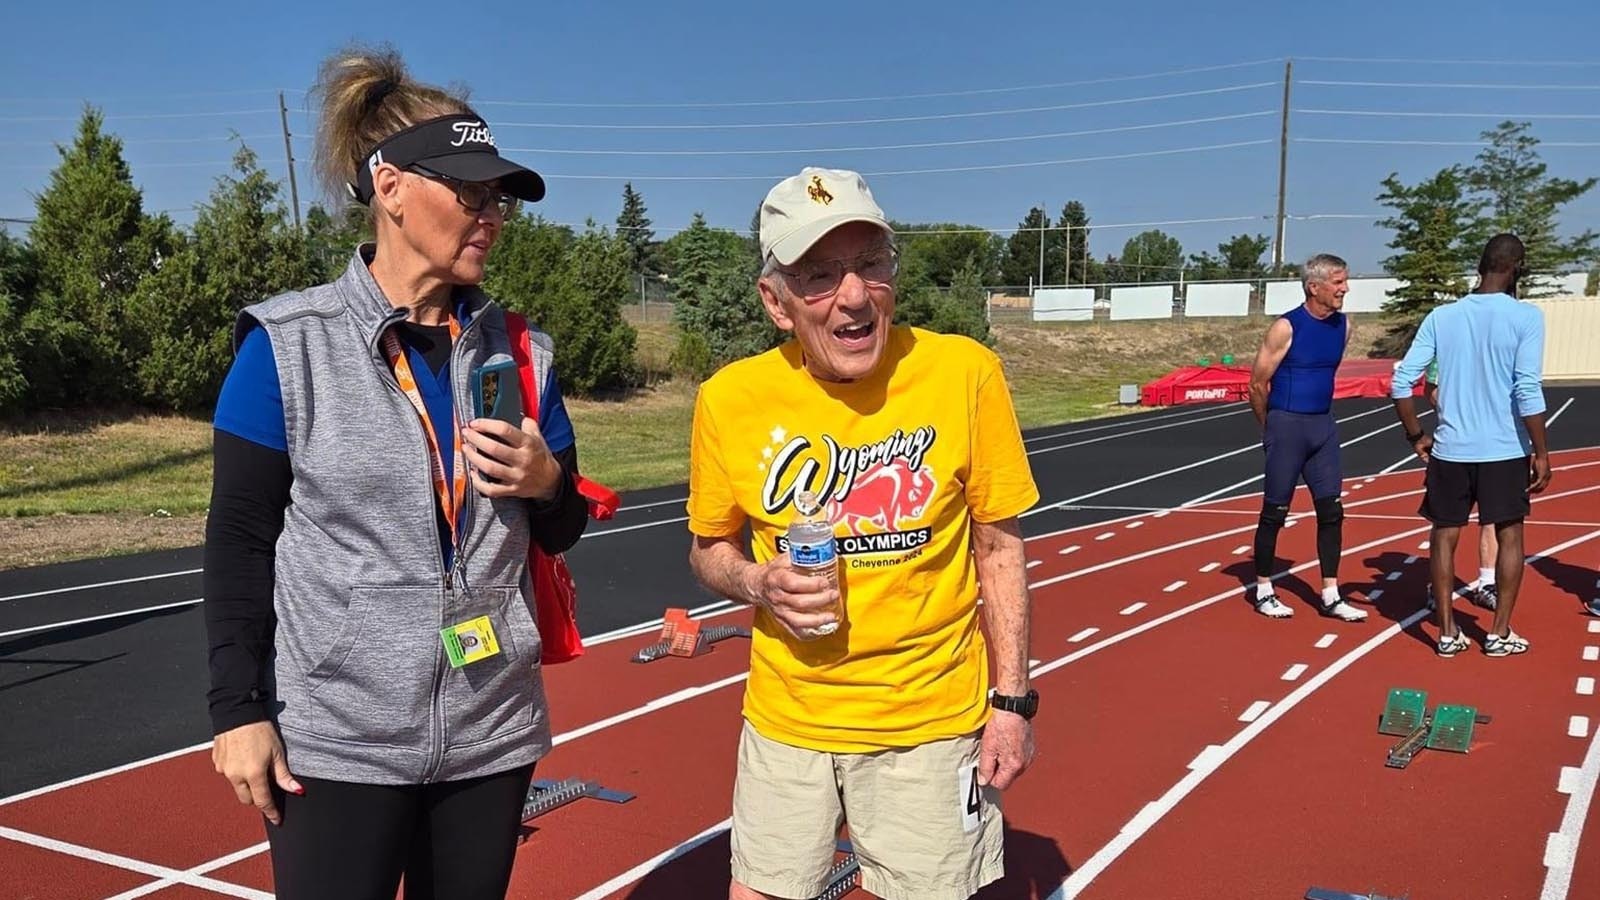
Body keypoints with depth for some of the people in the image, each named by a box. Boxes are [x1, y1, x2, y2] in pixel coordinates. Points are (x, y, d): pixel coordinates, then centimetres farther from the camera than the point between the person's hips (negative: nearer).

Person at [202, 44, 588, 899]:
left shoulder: (517, 351, 4)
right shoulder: (287, 345, -8)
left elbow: (562, 532, 10)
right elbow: (239, 542, -4)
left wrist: (545, 483, -11)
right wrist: (238, 710, -6)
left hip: (491, 733, 4)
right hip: (336, 739, -3)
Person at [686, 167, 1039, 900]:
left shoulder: (966, 372, -13)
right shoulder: (730, 398, -10)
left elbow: (998, 547, -3)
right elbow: (710, 549, 5)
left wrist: (1012, 700, -4)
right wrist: (759, 585, -15)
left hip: (932, 720, -1)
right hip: (786, 720, 2)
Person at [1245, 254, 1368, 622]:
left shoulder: (1343, 326, 6)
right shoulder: (1286, 327, -13)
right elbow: (1258, 384, -8)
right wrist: (1272, 427, 3)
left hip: (1324, 426, 6)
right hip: (1287, 425, -6)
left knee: (1331, 510, 5)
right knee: (1275, 511, 2)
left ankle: (1331, 596, 13)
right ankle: (1263, 591, 15)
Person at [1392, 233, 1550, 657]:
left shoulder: (1441, 316, 1)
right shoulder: (1526, 316, -8)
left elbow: (1401, 381, -3)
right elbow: (1528, 391, -15)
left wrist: (1416, 435, 8)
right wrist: (1541, 454, -8)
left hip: (1450, 448, 2)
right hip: (1505, 450, -2)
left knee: (1444, 535, 11)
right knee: (1509, 536, 12)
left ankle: (1448, 632, 14)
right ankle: (1500, 633, 16)